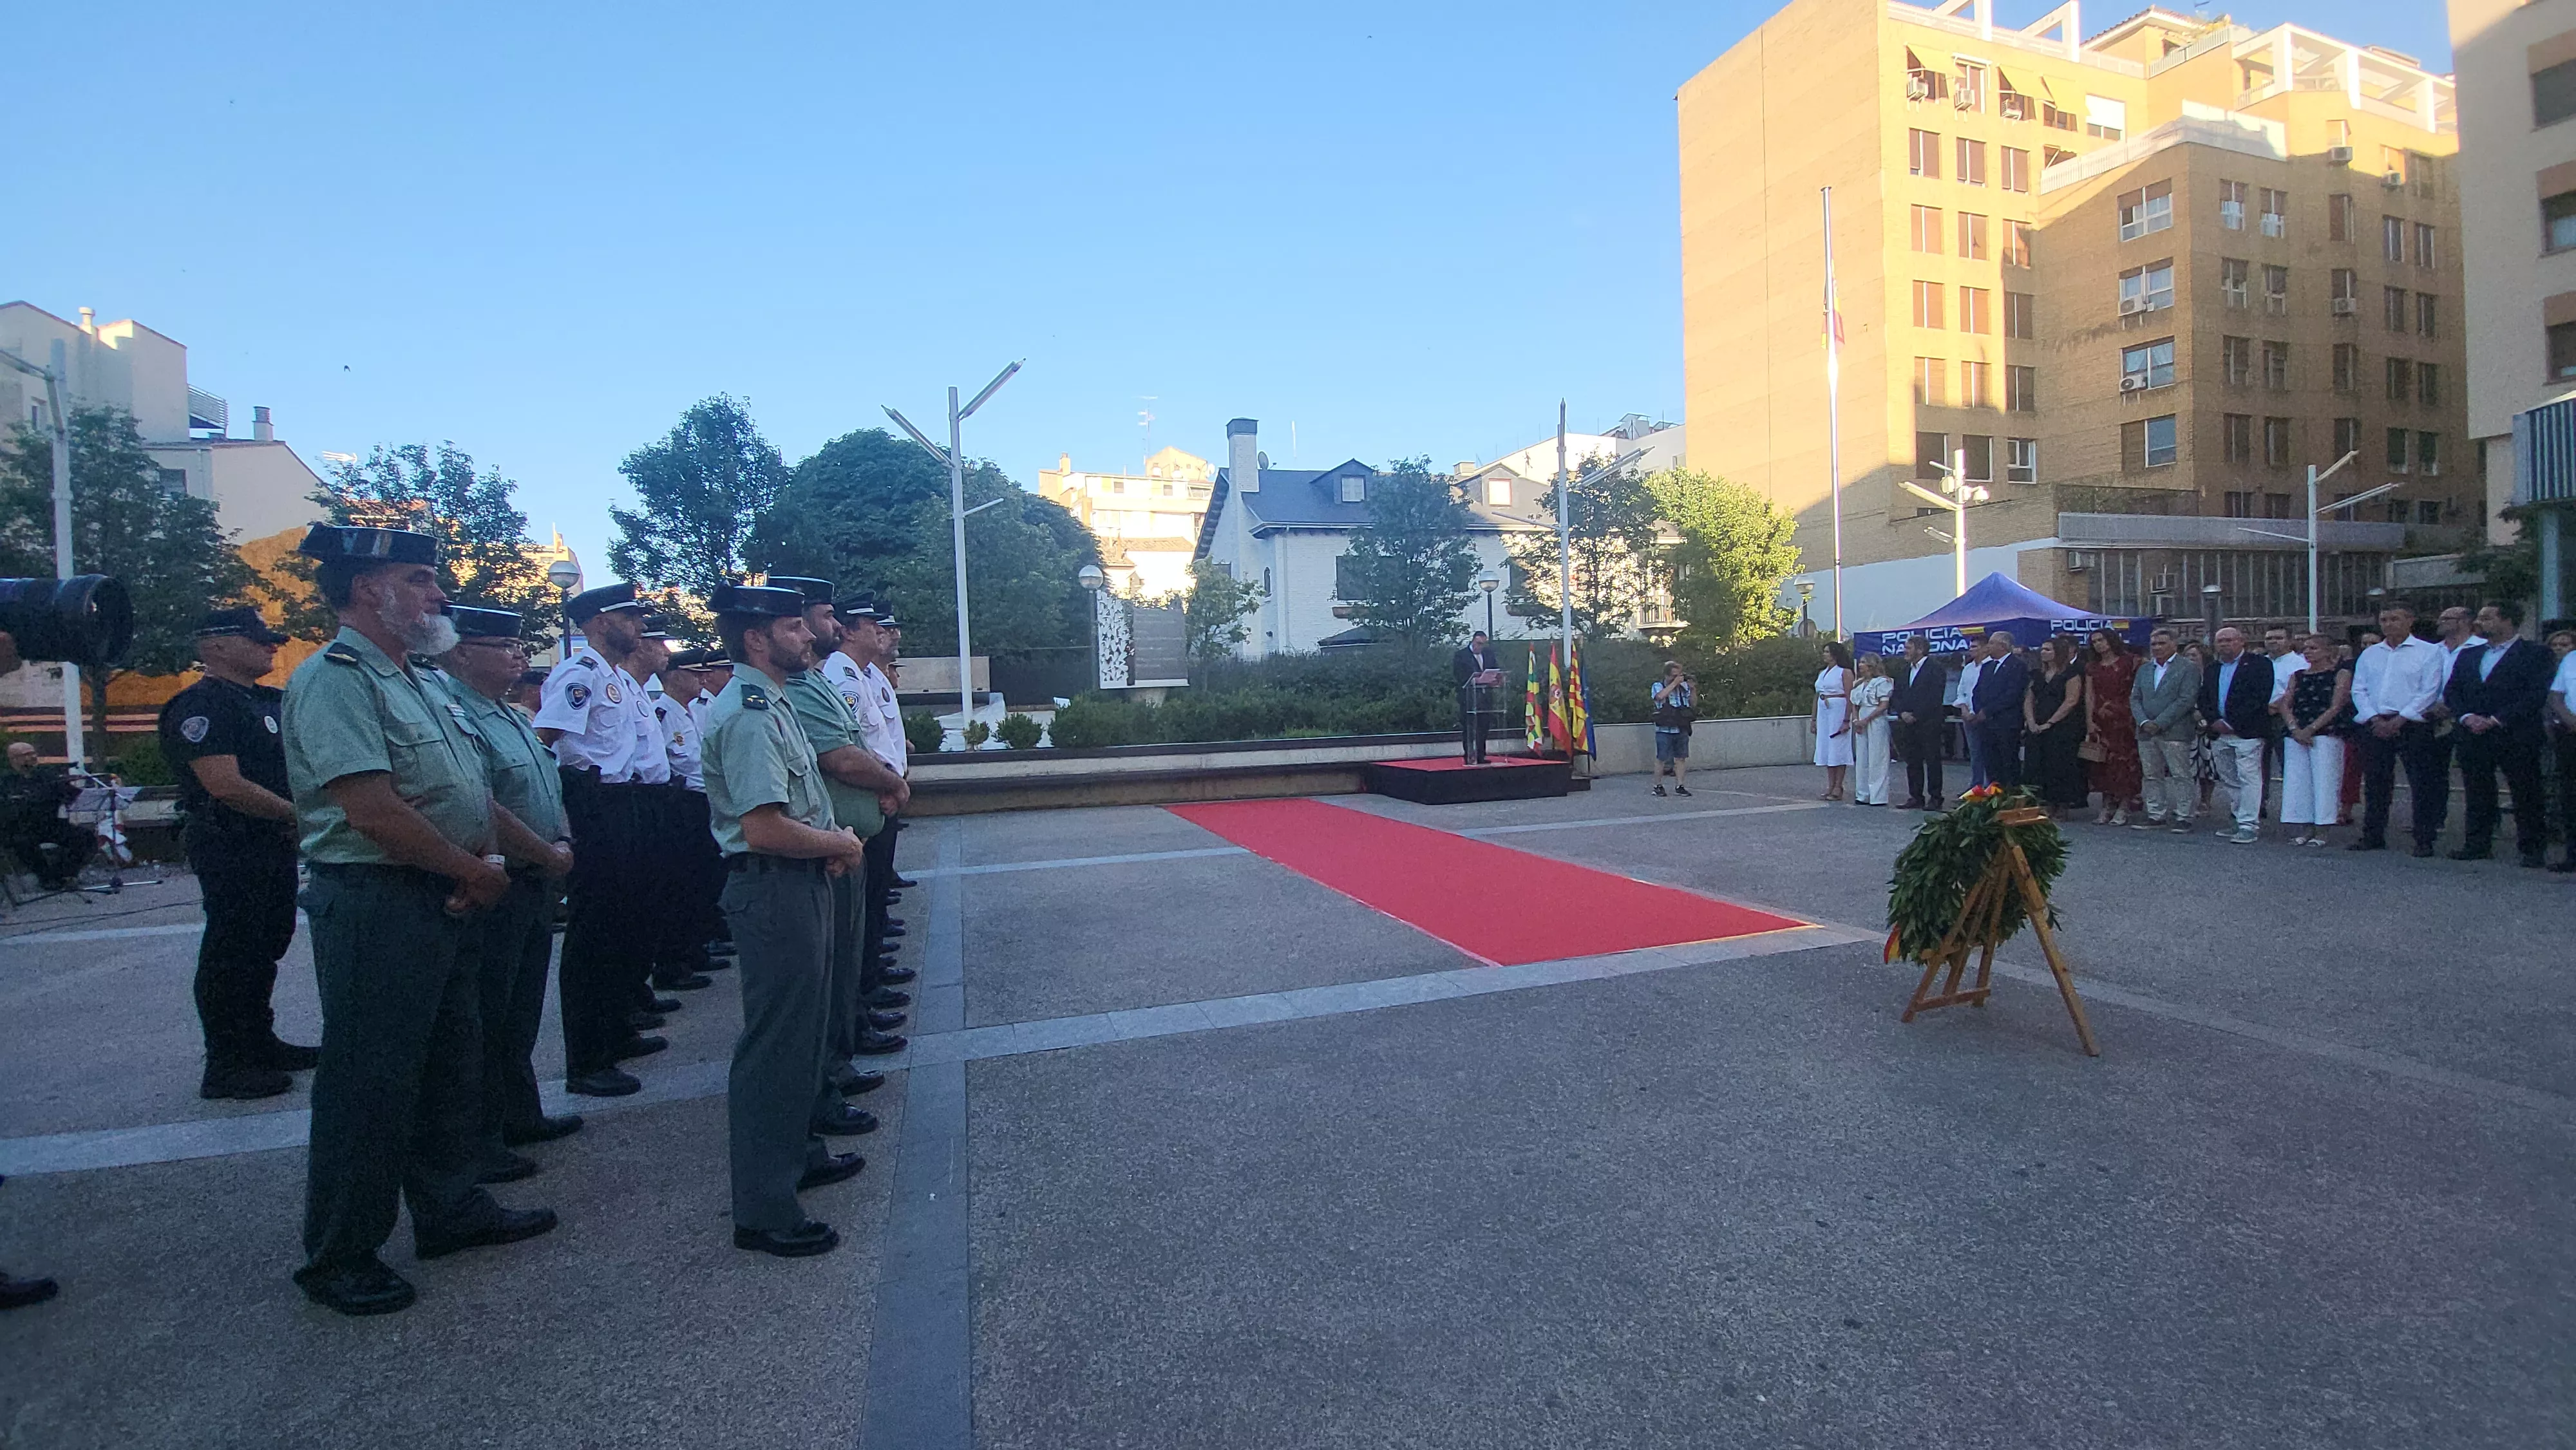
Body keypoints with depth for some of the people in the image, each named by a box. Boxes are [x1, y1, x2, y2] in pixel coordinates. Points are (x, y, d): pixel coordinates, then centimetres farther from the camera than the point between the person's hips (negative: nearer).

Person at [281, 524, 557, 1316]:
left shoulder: (418, 683, 15)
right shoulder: (334, 680, -15)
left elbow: (473, 796, 18)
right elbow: (374, 812, -23)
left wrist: (543, 853, 13)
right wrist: (478, 872, -13)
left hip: (442, 901, 9)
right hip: (376, 904, -9)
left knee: (451, 1063, 17)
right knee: (368, 1080, 2)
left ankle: (451, 1209, 32)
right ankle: (339, 1256, 17)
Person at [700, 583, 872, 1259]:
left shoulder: (772, 702, 13)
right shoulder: (749, 714, -20)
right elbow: (765, 829, -27)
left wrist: (833, 842, 5)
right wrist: (839, 843, -11)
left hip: (804, 884, 11)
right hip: (773, 891, -11)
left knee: (804, 1030, 23)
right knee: (775, 1042, -2)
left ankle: (797, 1152, 41)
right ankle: (763, 1210, 9)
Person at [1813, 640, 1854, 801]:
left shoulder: (1845, 672, -5)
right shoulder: (1822, 673, 17)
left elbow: (1850, 698, -11)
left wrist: (1847, 720, -18)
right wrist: (1814, 719, 15)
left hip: (1839, 711, -7)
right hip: (1823, 712, 7)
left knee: (1838, 748, -5)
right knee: (1826, 749, 7)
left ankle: (1838, 787, -1)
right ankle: (1830, 786, 12)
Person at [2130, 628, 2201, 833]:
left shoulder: (2187, 669, -2)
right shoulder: (2144, 669, 16)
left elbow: (2186, 700, -11)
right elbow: (2134, 698, 12)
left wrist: (2159, 723, -15)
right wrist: (2143, 722, -5)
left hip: (2175, 732, -6)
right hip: (2146, 732, 6)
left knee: (2180, 776, -2)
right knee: (2151, 776, 9)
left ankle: (2183, 817, 2)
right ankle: (2156, 815, 16)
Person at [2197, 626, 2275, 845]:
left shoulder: (2258, 664, -1)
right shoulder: (2212, 670, 18)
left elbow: (2260, 697, -11)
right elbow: (2203, 700, 13)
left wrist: (2234, 724, -15)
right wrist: (2214, 722, -5)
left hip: (2246, 731, -6)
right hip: (2218, 733, 7)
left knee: (2248, 778, -8)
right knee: (2229, 780, 10)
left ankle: (2249, 825, -6)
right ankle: (2246, 822, 19)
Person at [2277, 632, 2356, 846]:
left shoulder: (2340, 673, 4)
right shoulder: (2298, 675, 18)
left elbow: (2336, 706, -5)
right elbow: (2285, 704, 10)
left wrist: (2311, 729, -13)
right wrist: (2295, 729, -7)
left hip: (2326, 733, -5)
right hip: (2296, 735, 5)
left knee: (2323, 779, -6)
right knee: (2297, 779, 1)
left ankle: (2321, 832, -3)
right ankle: (2303, 829, 6)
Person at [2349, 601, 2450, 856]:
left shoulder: (2429, 652, 2)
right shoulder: (2369, 655, 14)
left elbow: (2429, 692, -6)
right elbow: (2359, 690, 8)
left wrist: (2398, 720, -13)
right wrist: (2376, 720, -6)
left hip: (2412, 725, -4)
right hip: (2375, 726, 4)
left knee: (2422, 785, -2)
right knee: (2375, 783, 7)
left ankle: (2424, 840, 3)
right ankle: (2373, 836, 13)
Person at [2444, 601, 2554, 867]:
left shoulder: (2536, 653, 0)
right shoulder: (2468, 655, 16)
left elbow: (2537, 695, -9)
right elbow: (2451, 691, 11)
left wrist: (2497, 720, -16)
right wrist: (2466, 717, -6)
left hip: (2516, 737, -5)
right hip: (2472, 735, 5)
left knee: (2527, 794, 0)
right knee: (2477, 793, 8)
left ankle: (2533, 848, 6)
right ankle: (2478, 844, 15)